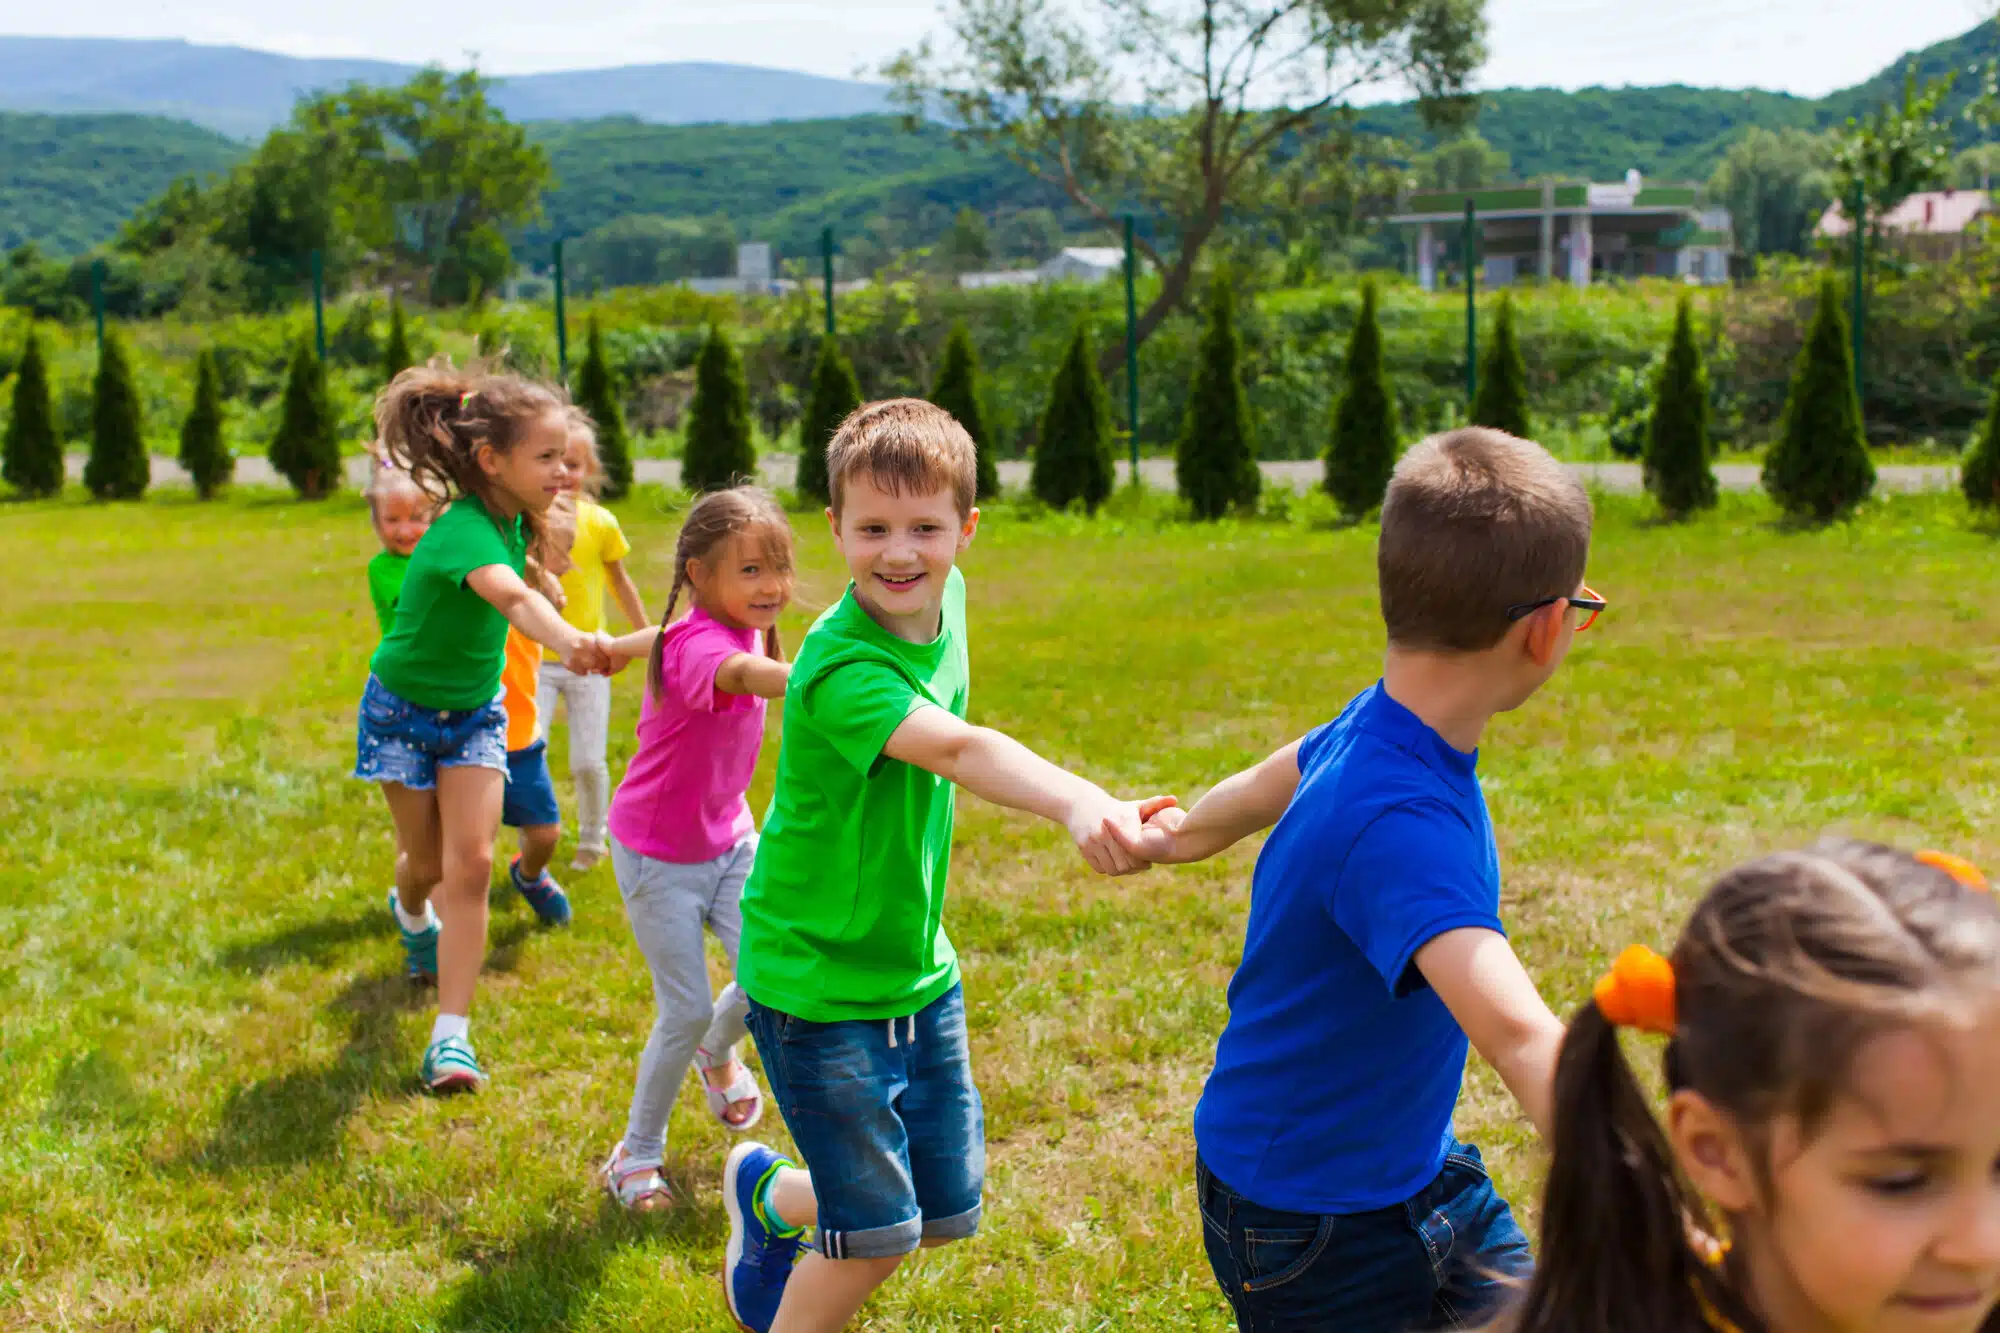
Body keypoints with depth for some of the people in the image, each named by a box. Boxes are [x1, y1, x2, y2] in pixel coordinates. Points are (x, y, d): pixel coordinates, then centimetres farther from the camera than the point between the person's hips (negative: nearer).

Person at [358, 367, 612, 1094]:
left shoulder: (512, 522, -11)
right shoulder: (464, 530, -35)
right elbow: (510, 596, -59)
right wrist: (568, 641, -75)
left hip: (475, 712, 5)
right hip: (403, 708, -5)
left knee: (471, 862, -9)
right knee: (429, 860, 13)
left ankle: (452, 1035, -9)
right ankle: (411, 912, 52)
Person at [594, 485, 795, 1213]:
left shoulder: (743, 629, -4)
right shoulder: (697, 645, -31)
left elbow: (652, 638, 16)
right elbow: (744, 675, -57)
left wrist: (608, 646, 35)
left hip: (728, 839, 7)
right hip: (659, 857, -7)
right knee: (686, 1011, -3)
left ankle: (717, 1054, 31)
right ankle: (637, 1153, 20)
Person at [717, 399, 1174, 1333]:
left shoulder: (944, 598, -5)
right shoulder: (841, 667, -29)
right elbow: (958, 749, -49)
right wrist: (1078, 804, -66)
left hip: (917, 966, 7)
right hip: (816, 978, -7)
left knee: (945, 1212, 16)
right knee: (875, 1233, -2)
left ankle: (769, 1195, 43)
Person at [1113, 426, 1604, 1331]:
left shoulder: (1379, 726, -8)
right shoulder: (1398, 823, -35)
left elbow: (1267, 786, 15)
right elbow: (1519, 1037, -49)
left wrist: (1185, 834, 36)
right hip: (1310, 1233, -8)